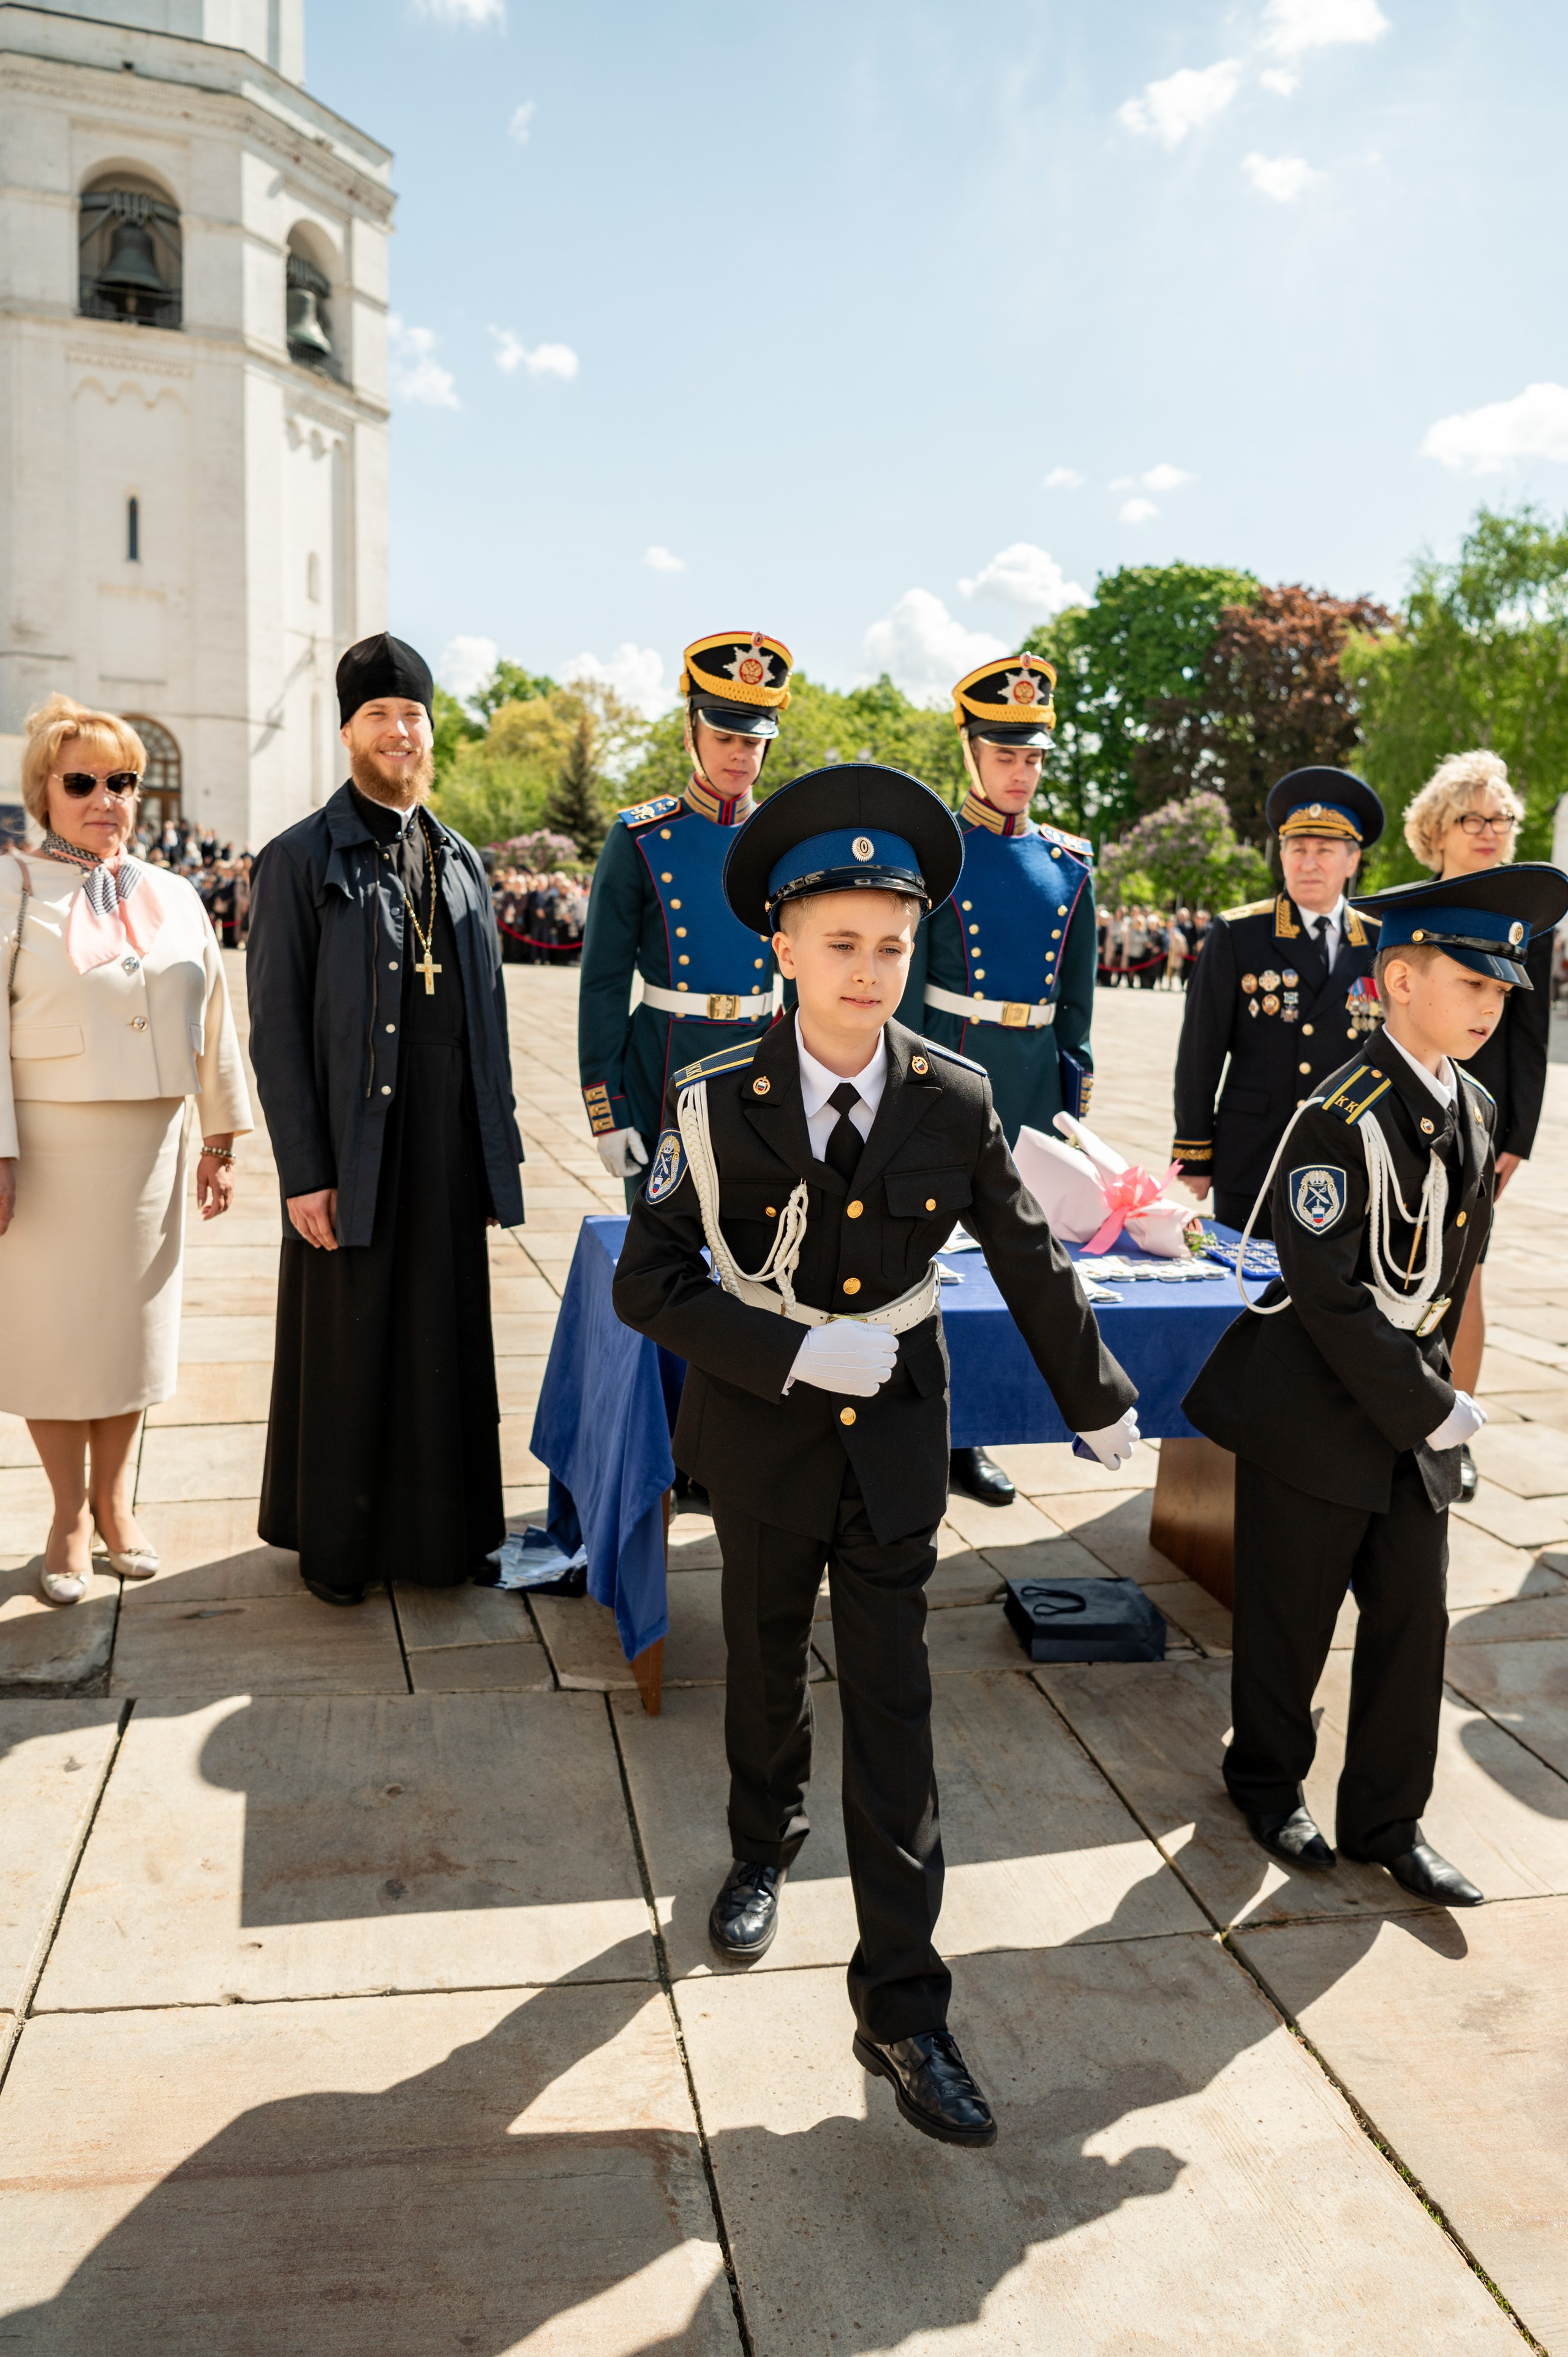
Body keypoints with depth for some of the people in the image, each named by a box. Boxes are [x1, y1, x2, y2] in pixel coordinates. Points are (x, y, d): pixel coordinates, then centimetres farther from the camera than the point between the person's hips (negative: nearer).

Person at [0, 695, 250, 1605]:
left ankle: (115, 1500, 26)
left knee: (133, 1317, 11)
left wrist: (222, 1135, 10)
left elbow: (215, 1019, 13)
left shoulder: (173, 898, 10)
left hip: (148, 1142, 4)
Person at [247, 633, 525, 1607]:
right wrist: (304, 1174, -13)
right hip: (353, 1157, -4)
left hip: (451, 1153, 4)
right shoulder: (300, 860, -4)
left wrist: (498, 1152, 9)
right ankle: (333, 1539, 24)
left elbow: (490, 1016, 13)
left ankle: (435, 1528, 26)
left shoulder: (462, 861, 12)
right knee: (346, 1348, 7)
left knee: (445, 1342, 11)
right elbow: (276, 1028, -8)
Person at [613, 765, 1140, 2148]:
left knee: (894, 1710, 3)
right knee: (767, 1662, 22)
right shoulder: (718, 1103, -14)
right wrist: (797, 1354, -23)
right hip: (765, 1437, 0)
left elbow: (1030, 1263, 2)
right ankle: (765, 1847, 51)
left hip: (895, 1439, 0)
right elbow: (649, 1282, -13)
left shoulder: (958, 1102, -10)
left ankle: (901, 2006, 15)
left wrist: (1098, 1401, 12)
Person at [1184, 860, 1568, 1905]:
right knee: (1291, 1615, 10)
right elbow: (1330, 1294, -22)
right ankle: (1269, 1782, 33)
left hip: (1413, 1413, 7)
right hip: (1315, 1415, -7)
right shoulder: (1339, 1119, -19)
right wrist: (1427, 1408, -17)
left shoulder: (1475, 1111, 5)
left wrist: (1436, 1383, 10)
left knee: (1414, 1617, 11)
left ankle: (1387, 1819, 27)